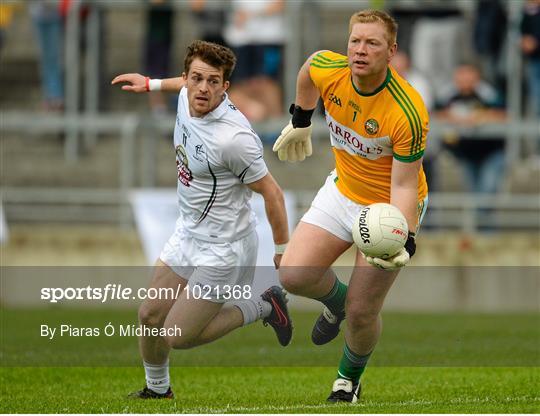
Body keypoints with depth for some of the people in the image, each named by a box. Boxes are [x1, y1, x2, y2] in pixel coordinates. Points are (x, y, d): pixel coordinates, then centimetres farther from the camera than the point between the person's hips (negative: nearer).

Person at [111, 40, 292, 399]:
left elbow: (271, 192, -19)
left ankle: (262, 308, 13)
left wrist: (283, 249, -11)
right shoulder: (187, 99, -7)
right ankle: (157, 389, 36)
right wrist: (150, 84, 28)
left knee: (177, 337, -4)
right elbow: (190, 86, 21)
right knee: (150, 316, 11)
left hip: (224, 248, -8)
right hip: (188, 233, 8)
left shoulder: (233, 137, -30)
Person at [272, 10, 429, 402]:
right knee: (294, 275, -12)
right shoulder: (328, 69, -19)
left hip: (390, 208, -4)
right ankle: (336, 299, 24)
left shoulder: (408, 113, -32)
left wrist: (404, 243, -38)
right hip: (343, 190, 4)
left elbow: (403, 185, -25)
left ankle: (349, 379, 29)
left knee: (361, 313, -4)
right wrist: (300, 121, 18)